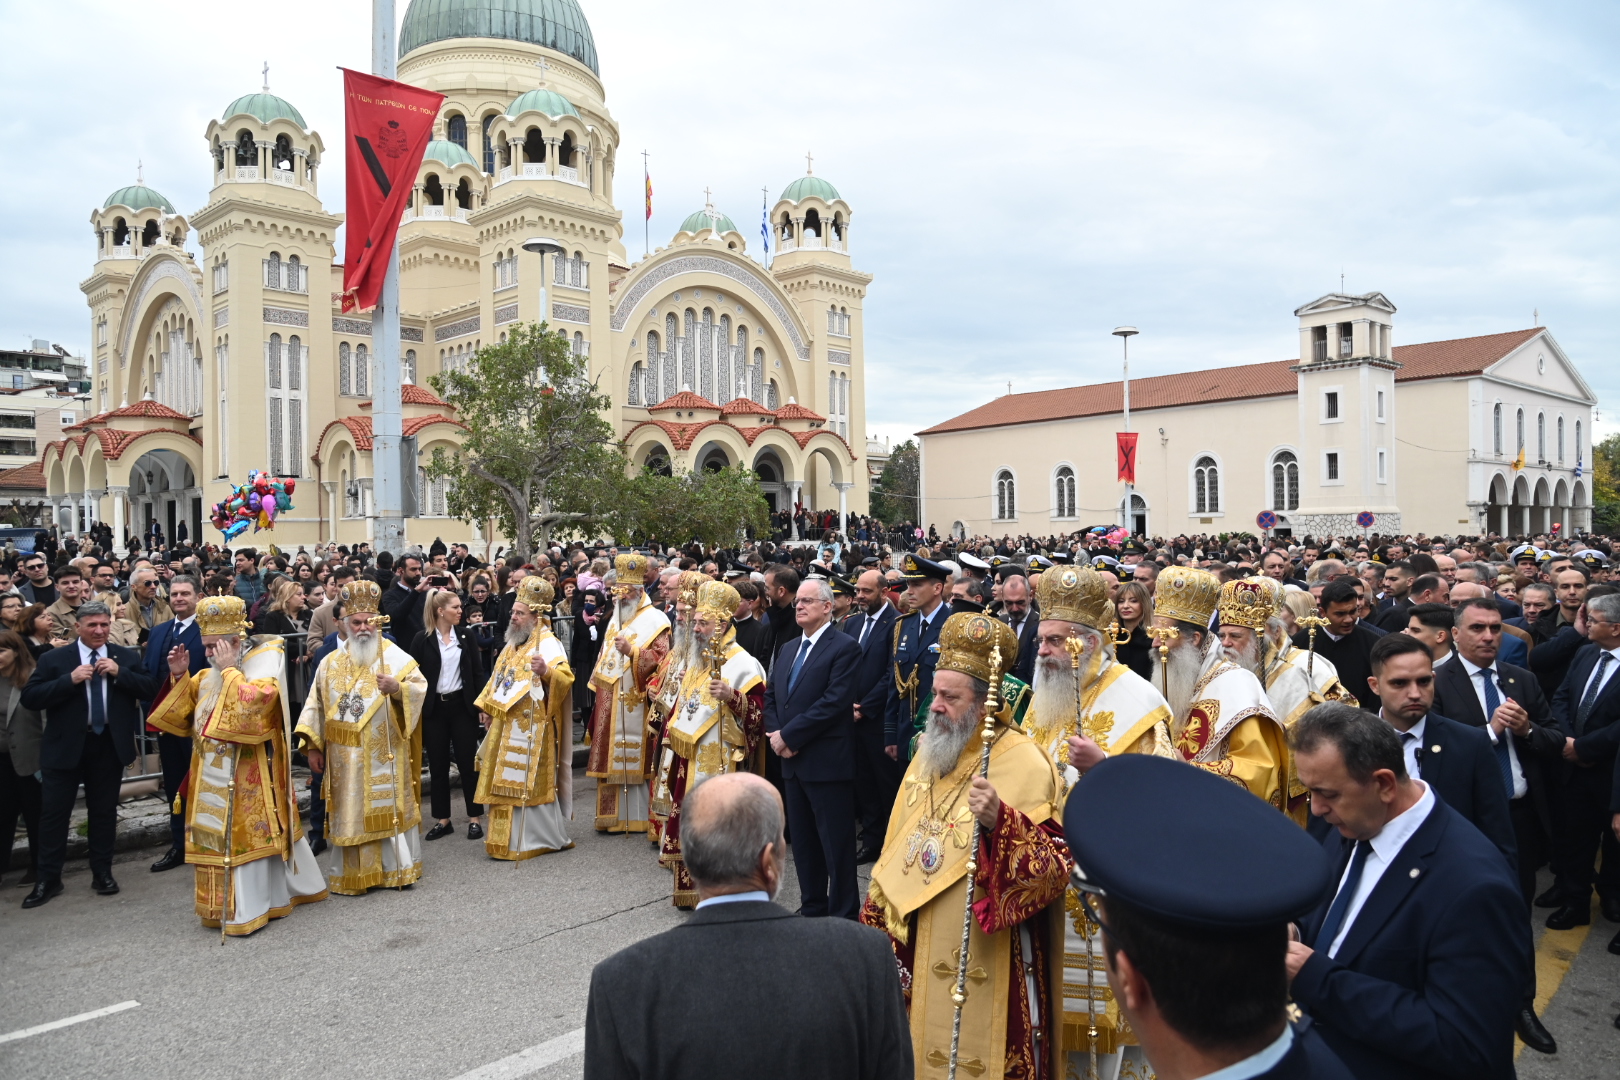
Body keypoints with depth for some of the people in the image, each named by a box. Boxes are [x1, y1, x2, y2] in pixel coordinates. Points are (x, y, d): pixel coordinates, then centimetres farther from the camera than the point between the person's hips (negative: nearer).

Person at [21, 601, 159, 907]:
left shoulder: (127, 657, 3)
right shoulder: (54, 659, -4)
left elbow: (150, 689, -3)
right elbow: (29, 698, -11)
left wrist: (119, 673, -16)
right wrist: (70, 680, -22)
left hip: (110, 745, 2)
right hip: (65, 746, -1)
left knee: (104, 811, 11)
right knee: (53, 812, 4)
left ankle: (102, 873, 23)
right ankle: (48, 879, 16)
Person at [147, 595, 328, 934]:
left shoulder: (264, 661, -11)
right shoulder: (212, 673, 11)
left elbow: (251, 704, -26)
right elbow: (187, 710, 17)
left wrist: (229, 669, -20)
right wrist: (180, 676, 3)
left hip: (251, 771, -7)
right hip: (215, 773, 7)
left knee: (248, 832, -3)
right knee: (218, 834, 13)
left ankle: (247, 910, 5)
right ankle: (225, 905, 25)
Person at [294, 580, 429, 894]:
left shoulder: (395, 656, -2)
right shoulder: (330, 662, 9)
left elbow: (420, 688, -10)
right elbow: (316, 705, 11)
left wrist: (397, 688, -30)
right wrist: (313, 745, 7)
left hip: (385, 754, -3)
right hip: (345, 756, 3)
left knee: (390, 807, 3)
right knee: (350, 811, 7)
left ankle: (399, 869, 15)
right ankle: (351, 875, 17)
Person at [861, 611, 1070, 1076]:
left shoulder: (1024, 763, -16)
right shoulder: (929, 754, 6)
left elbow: (1058, 862, -21)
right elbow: (897, 846, 14)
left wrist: (1000, 821, -36)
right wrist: (876, 919, 14)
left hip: (985, 958, -6)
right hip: (918, 949, 7)